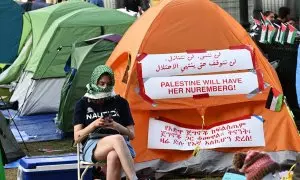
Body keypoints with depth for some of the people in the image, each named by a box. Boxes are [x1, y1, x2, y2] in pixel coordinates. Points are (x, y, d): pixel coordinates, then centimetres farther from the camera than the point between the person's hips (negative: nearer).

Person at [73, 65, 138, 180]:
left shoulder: (120, 102, 14)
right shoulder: (83, 104, 12)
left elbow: (131, 135, 12)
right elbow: (77, 138, 7)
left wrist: (116, 126, -9)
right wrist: (94, 124, -10)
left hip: (121, 146, 1)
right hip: (92, 148, -1)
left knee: (114, 157, -41)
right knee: (117, 139, -38)